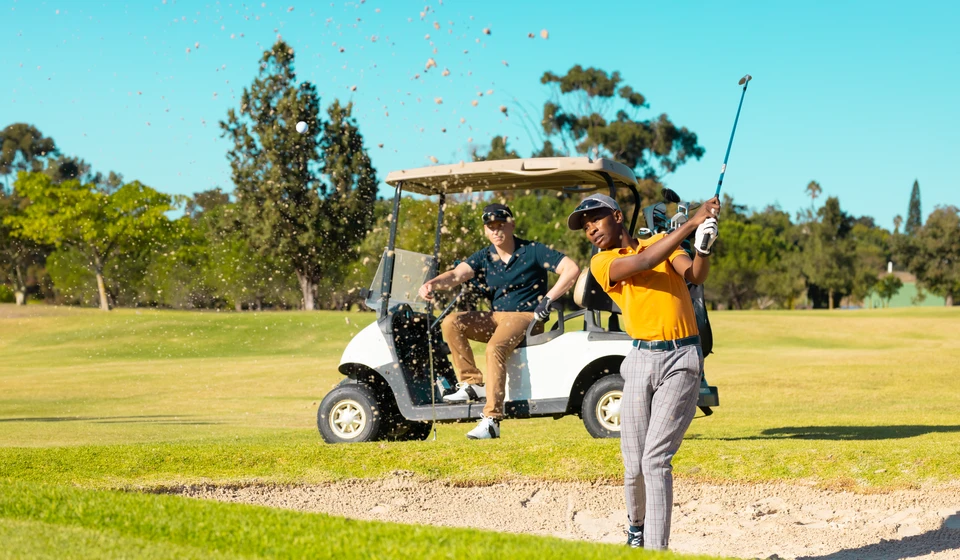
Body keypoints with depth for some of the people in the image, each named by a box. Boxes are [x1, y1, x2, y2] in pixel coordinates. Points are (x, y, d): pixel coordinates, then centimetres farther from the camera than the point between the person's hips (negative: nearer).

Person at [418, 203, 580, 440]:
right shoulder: (484, 257, 8)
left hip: (525, 316, -6)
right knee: (451, 323, -15)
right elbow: (458, 274, -9)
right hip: (496, 317, 6)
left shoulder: (532, 251, -5)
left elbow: (572, 268, -12)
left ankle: (491, 420, -37)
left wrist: (548, 299, -19)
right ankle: (473, 384, -13)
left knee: (495, 348, -34)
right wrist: (432, 284, -30)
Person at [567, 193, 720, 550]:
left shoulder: (663, 242, 10)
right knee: (633, 465, 3)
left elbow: (695, 276, -6)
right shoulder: (601, 263, 5)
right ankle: (636, 527, 32)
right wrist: (692, 223, -18)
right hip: (641, 359, 1)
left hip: (682, 360, -1)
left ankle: (656, 548, -8)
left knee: (655, 460, -11)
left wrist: (703, 248, -27)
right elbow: (643, 262, -13)